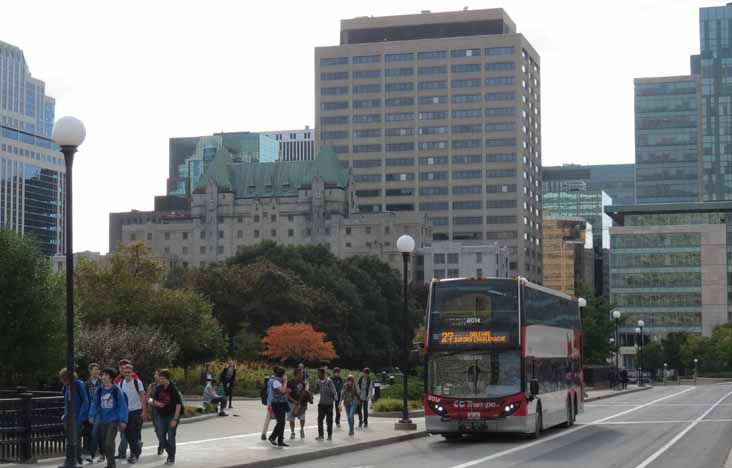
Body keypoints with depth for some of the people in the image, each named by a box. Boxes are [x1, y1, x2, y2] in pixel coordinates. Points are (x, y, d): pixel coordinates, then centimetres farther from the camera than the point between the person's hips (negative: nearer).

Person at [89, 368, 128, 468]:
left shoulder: (116, 390, -6)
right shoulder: (99, 391, 5)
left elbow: (122, 406, -6)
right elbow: (94, 404, 4)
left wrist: (123, 420, -10)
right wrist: (92, 415, -10)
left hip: (113, 421, -5)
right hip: (101, 421, 5)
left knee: (109, 443, -14)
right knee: (102, 444, 7)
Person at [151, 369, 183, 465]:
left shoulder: (173, 389, -14)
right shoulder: (158, 388, 1)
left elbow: (178, 404, -15)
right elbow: (151, 400, 10)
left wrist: (175, 419, -19)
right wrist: (155, 402, -15)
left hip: (172, 416, -5)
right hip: (162, 416, 5)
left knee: (171, 438, -2)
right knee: (161, 436, 5)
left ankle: (171, 459, 10)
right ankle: (170, 453, 26)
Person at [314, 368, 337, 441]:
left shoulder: (329, 381, -14)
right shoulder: (318, 381, 3)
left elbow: (333, 391, -14)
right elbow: (316, 391, 9)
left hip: (329, 404, -5)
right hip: (321, 403, 5)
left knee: (329, 420, 3)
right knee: (320, 419, -1)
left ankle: (330, 435, 13)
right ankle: (320, 435, 4)